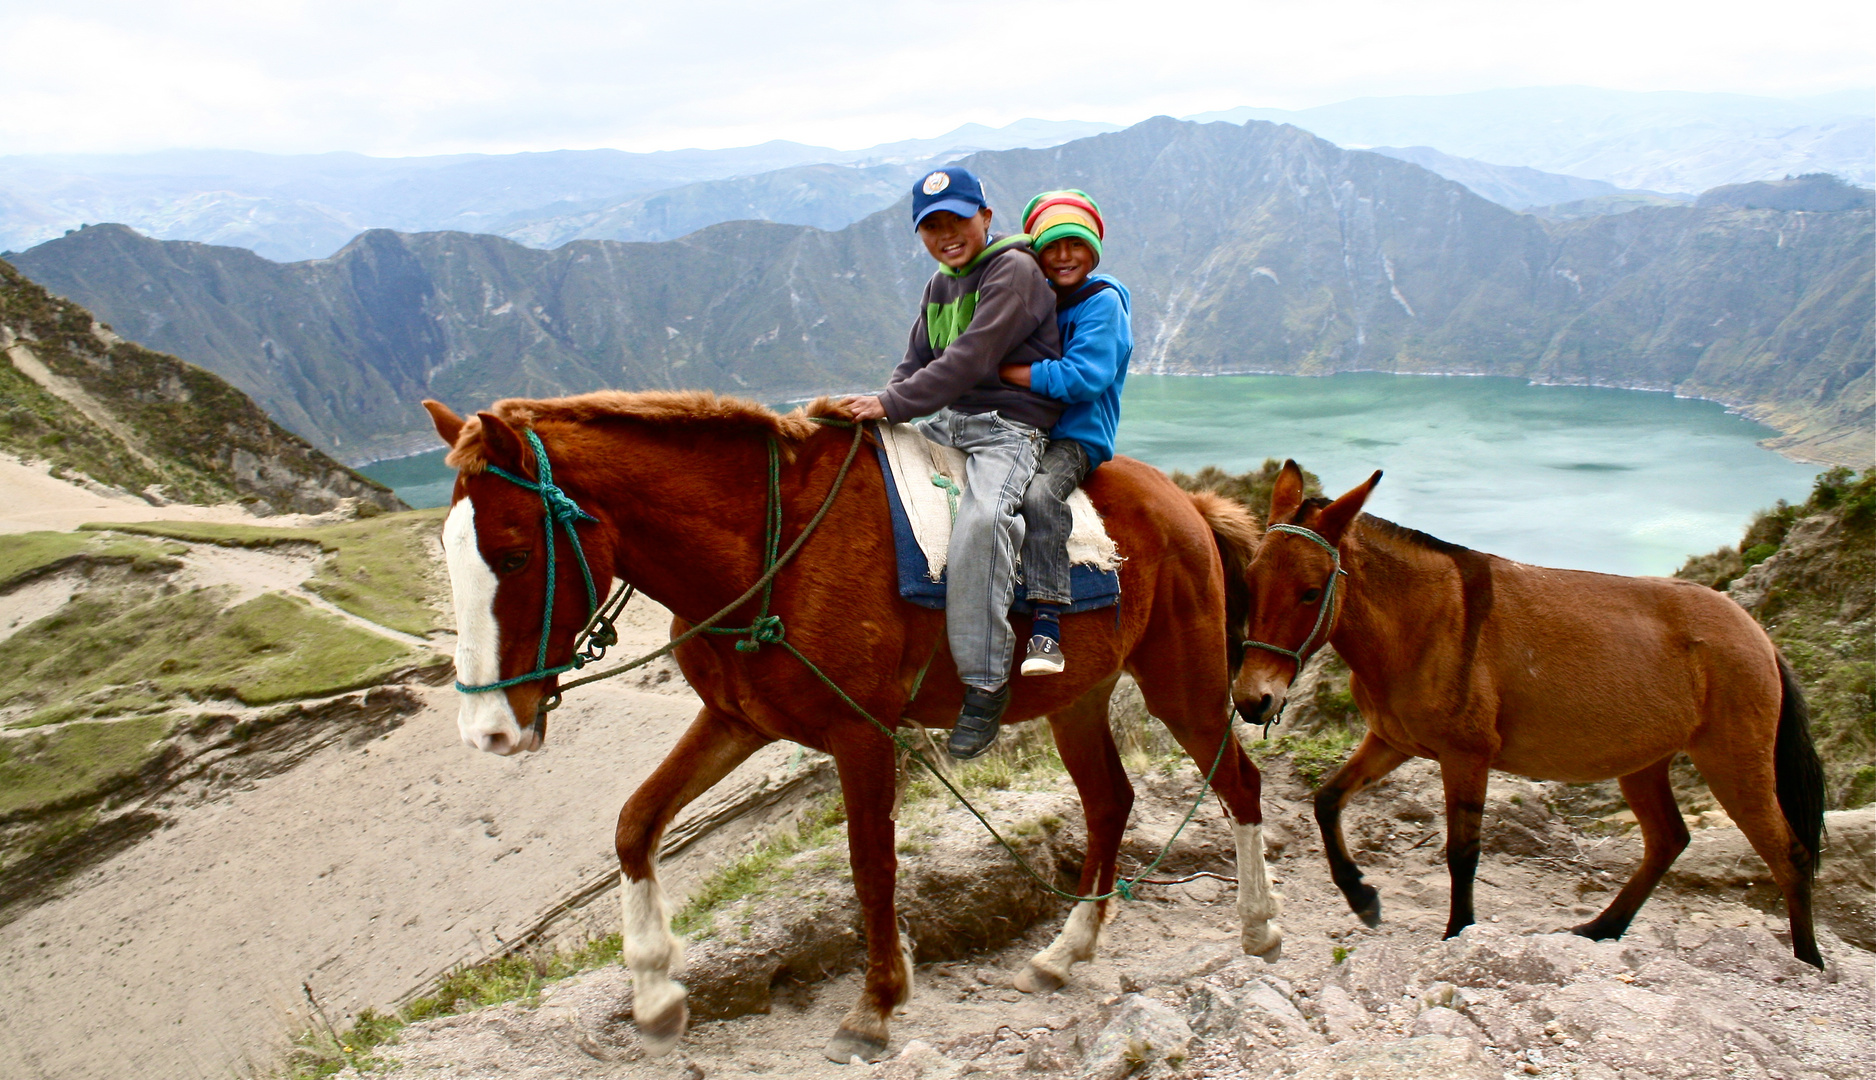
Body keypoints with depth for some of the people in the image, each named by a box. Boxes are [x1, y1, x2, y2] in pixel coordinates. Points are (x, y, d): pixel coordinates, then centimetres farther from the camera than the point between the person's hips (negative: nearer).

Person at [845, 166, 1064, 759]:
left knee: (981, 520, -36)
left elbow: (971, 359, -22)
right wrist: (879, 409, -3)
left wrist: (892, 404, -24)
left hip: (1008, 427, -9)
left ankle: (985, 684, -30)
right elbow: (917, 360, 17)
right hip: (945, 423, 9)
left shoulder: (1013, 270, -11)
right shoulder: (940, 284, 17)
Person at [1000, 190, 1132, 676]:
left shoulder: (1102, 302, -5)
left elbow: (1083, 377, -18)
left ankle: (1047, 628, -35)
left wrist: (1004, 371, -18)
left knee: (1039, 493, -36)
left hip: (1077, 438, -7)